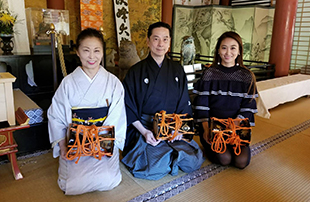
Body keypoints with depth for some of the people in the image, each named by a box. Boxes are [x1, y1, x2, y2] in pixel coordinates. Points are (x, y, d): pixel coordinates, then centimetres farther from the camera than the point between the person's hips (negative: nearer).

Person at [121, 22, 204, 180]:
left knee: (194, 162, -12)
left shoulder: (177, 70, 8)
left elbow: (184, 103, 9)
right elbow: (129, 108, -3)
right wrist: (144, 131, -15)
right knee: (156, 168, -22)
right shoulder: (136, 72, -2)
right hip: (143, 128, -3)